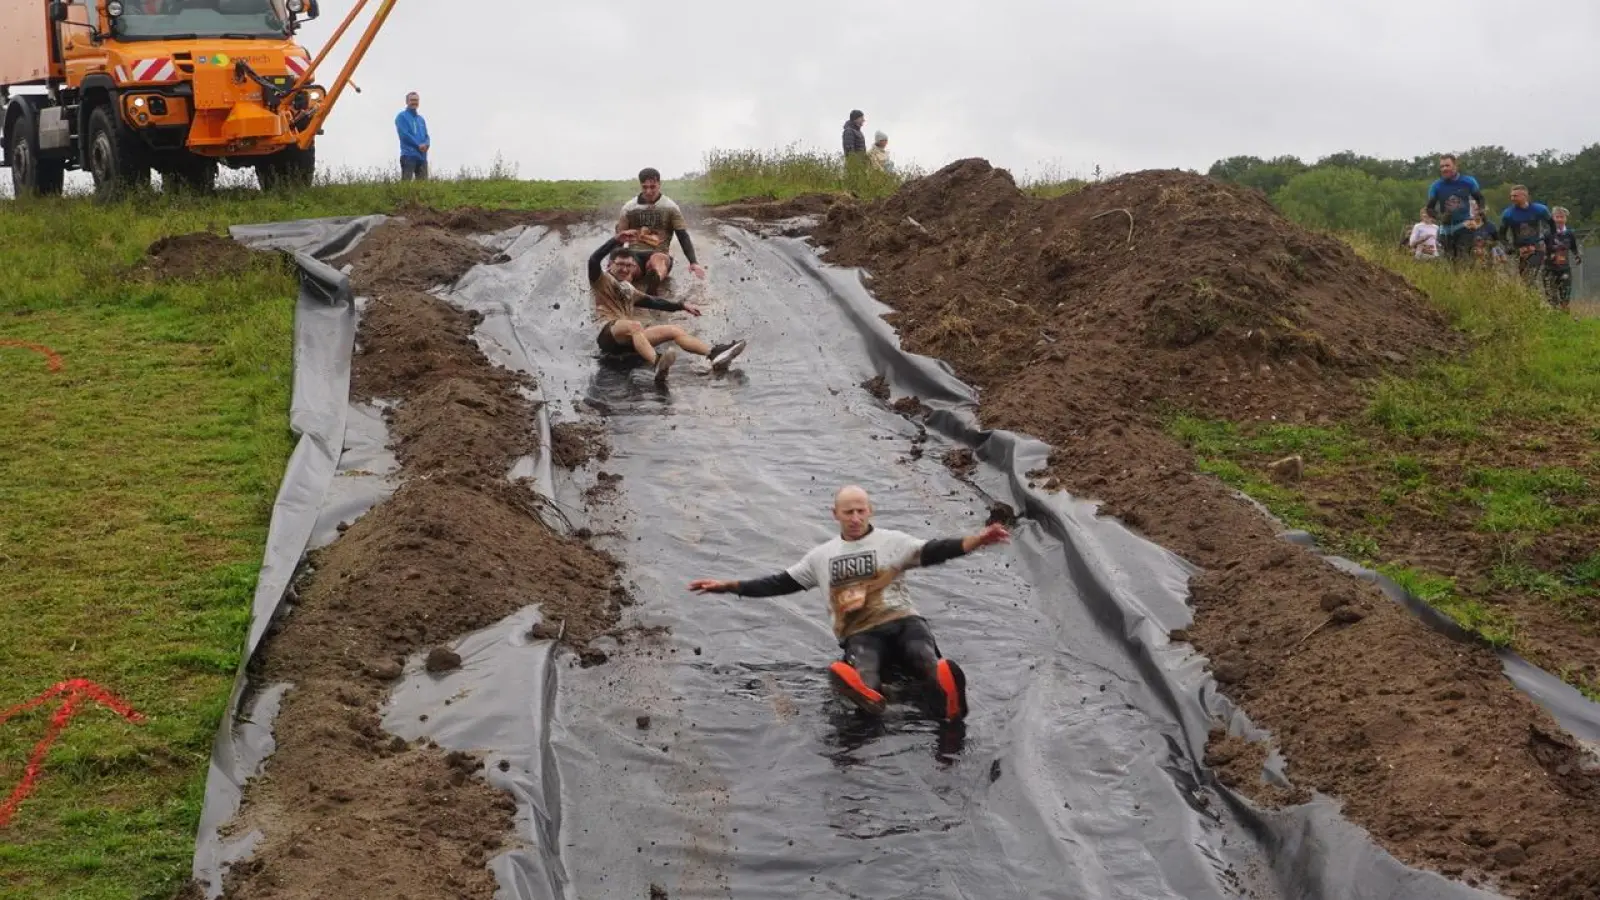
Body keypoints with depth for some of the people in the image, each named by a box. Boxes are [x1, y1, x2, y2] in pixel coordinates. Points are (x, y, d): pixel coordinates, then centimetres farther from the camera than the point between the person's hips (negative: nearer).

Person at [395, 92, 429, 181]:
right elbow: (404, 134, -9)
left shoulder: (421, 119, 22)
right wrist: (419, 145, -13)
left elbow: (426, 136, 16)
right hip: (408, 154, -6)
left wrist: (426, 144, -9)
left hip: (422, 156, 6)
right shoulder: (402, 116, 3)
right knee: (406, 182, -14)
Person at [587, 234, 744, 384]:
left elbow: (652, 302, 31)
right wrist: (617, 240, -18)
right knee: (634, 325, -39)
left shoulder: (627, 288, 29)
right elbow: (593, 261, -14)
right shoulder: (602, 280, 6)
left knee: (674, 330, -5)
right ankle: (657, 363, -67)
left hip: (629, 337, 8)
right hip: (609, 334, -8)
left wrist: (682, 306, 25)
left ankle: (715, 354, -23)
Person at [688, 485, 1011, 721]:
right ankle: (867, 693, -70)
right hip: (860, 634, 1)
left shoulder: (891, 541, 15)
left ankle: (947, 689, -68)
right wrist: (727, 586, 21)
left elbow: (934, 552, -1)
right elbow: (780, 584, 28)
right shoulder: (822, 556, 24)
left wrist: (975, 541, -21)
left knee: (924, 656, -38)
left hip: (902, 621, -1)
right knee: (862, 675, -38)